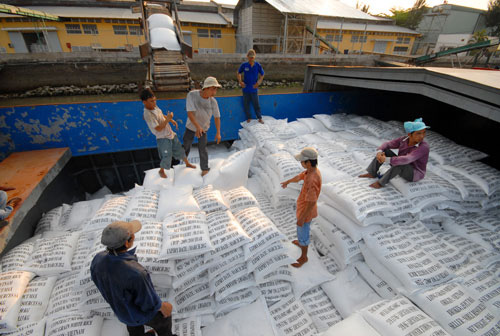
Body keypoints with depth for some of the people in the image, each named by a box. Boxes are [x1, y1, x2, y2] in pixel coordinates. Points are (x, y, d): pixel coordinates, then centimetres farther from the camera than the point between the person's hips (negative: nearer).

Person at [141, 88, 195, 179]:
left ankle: (187, 164, 40)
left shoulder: (154, 107, 1)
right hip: (163, 138, -8)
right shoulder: (148, 114, -25)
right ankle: (161, 171, 29)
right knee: (166, 157, 0)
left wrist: (171, 120, 9)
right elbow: (158, 129, -27)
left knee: (179, 149, 19)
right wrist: (167, 119, -30)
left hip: (171, 134, 8)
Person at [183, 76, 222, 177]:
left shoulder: (213, 102, -22)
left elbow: (217, 117, -11)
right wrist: (198, 127, -50)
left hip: (204, 128, 0)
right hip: (191, 126, 1)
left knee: (202, 149, -5)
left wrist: (218, 133, -15)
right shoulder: (192, 95, -29)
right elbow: (190, 113, -36)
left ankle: (205, 168, 17)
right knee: (186, 144, 20)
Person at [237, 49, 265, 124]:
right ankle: (249, 118, 25)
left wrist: (258, 82, -6)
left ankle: (260, 118, 19)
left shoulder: (258, 65, -5)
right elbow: (238, 73, 10)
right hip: (245, 88, 1)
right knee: (246, 104, 9)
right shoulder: (244, 65, -5)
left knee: (256, 104, 5)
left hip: (254, 89, -1)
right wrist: (240, 81, -3)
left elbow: (262, 75, 7)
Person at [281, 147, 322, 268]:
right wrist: (288, 181, 29)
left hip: (306, 211, -9)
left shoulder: (311, 180, -39)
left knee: (302, 232, 13)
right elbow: (300, 176, 11)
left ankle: (303, 257, 36)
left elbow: (311, 203, -34)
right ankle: (302, 242, 60)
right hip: (304, 207, 9)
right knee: (303, 230, 32)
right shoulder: (312, 170, -9)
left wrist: (302, 218, -23)